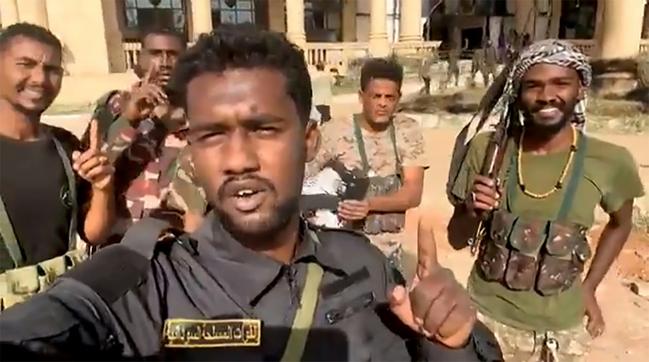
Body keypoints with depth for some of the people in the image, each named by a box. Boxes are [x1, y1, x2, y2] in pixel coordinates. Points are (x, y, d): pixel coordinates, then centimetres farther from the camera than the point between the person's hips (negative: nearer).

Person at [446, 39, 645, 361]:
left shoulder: (610, 162, -12)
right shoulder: (487, 148, -13)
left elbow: (620, 224, 10)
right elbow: (457, 237, -4)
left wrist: (589, 287, 5)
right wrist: (472, 214, -24)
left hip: (562, 328, 1)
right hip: (487, 316, 0)